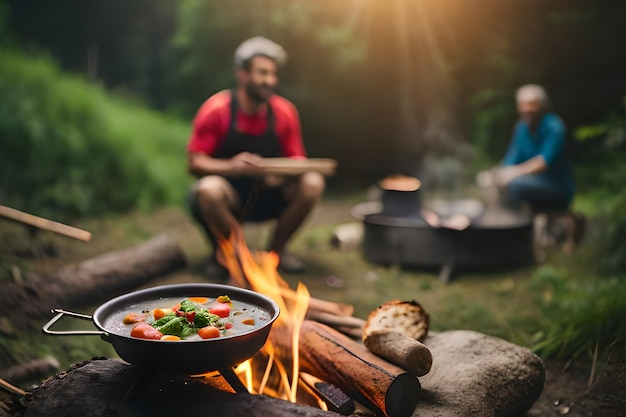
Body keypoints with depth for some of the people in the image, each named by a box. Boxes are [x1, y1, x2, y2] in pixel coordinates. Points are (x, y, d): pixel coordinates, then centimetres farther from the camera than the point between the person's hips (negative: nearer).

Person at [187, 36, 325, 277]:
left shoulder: (284, 111, -6)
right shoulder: (217, 109, -14)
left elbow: (296, 161, -1)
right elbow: (195, 163, -14)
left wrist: (282, 174, -26)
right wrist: (231, 166, -34)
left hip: (268, 195, 3)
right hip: (229, 196, -3)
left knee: (312, 182, -22)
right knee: (208, 189, -37)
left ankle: (277, 249, 0)